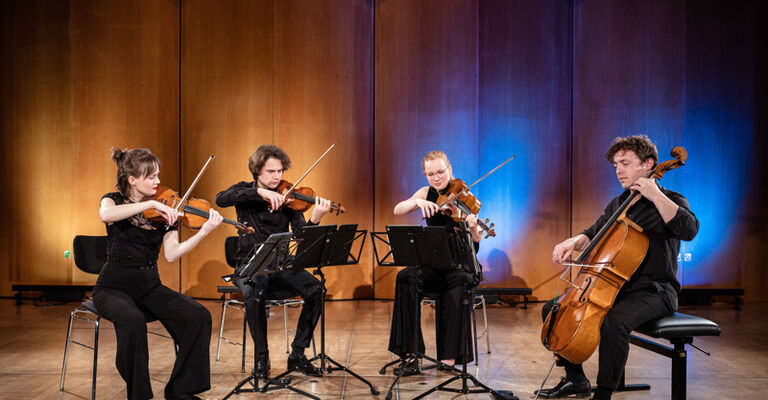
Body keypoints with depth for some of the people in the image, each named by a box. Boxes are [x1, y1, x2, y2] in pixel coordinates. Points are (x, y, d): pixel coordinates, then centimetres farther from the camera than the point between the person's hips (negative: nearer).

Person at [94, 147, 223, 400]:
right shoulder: (115, 200, -2)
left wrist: (204, 232, -21)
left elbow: (171, 254, -9)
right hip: (114, 287, -4)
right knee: (133, 320, -36)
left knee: (199, 316, -18)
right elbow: (106, 214, -30)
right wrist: (150, 204, -32)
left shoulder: (164, 212, 4)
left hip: (149, 286, 4)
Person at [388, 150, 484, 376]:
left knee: (458, 282, -37)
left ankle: (449, 358, -30)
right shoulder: (427, 194, 7)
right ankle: (410, 356, -26)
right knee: (406, 278, -27)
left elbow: (477, 241, -15)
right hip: (433, 265, 3)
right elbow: (397, 211, -8)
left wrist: (474, 228, -38)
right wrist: (417, 202, -27)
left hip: (460, 265, -3)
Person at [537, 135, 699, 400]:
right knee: (552, 309, 1)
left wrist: (655, 195, -24)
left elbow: (689, 229, -25)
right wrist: (573, 242, -2)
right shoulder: (617, 204, 16)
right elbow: (593, 235, 20)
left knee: (615, 321, -38)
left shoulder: (669, 201, -4)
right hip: (614, 287, 8)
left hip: (654, 291, -7)